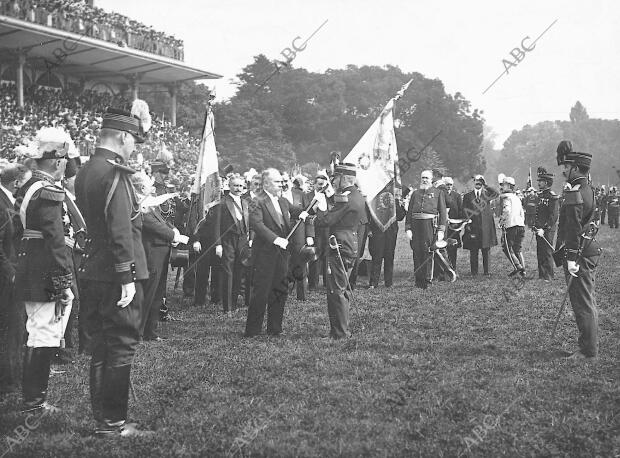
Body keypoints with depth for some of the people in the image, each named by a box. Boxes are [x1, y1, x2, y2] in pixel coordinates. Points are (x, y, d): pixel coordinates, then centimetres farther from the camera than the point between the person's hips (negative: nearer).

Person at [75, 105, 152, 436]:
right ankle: (113, 423, 6)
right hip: (116, 275, -9)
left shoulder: (85, 171, 12)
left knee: (101, 349, 15)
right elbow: (121, 229, -21)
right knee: (121, 348, -1)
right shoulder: (114, 173, -16)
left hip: (93, 273, 9)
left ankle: (102, 420, 24)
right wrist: (128, 278, -21)